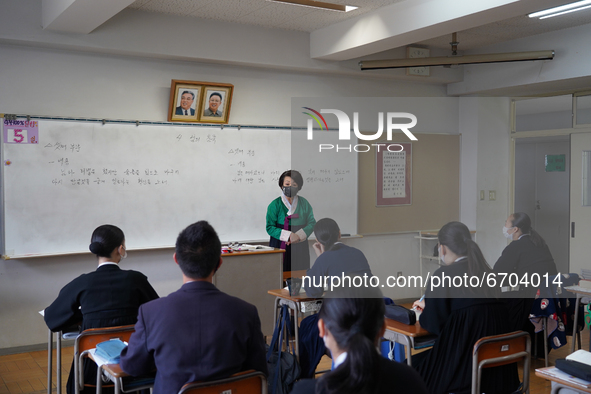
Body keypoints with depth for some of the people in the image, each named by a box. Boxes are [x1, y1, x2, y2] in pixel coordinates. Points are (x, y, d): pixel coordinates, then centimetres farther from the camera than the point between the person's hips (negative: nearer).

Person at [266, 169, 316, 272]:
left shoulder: (304, 203, 9)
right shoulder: (275, 205, 0)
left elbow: (312, 222, 6)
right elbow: (270, 228, -4)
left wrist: (299, 236, -11)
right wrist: (288, 235, -17)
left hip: (300, 247, 3)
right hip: (280, 247, -3)